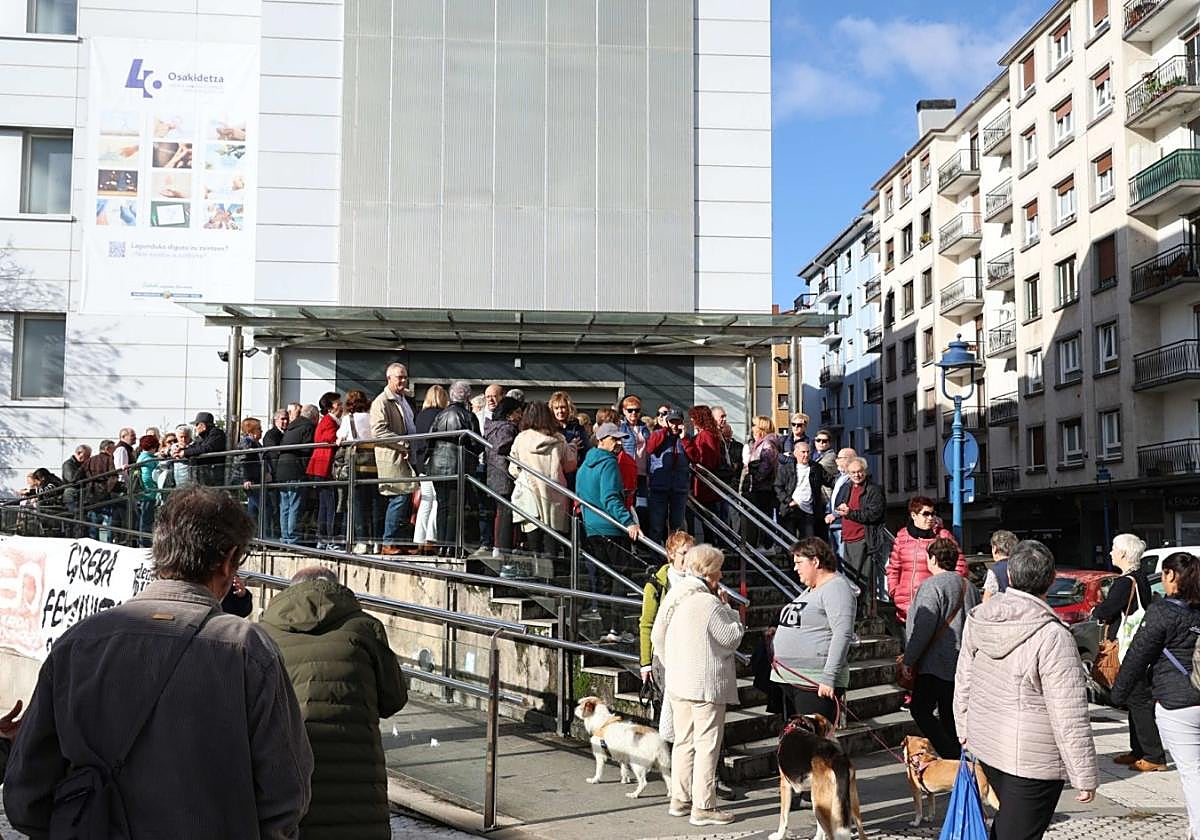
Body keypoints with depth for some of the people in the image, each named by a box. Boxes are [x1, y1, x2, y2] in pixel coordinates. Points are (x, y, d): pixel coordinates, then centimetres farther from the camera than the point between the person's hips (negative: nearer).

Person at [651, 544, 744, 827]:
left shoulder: (673, 597, 7)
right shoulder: (709, 604, -18)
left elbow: (657, 637, 14)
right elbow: (733, 638, -10)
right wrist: (728, 608, 0)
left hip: (677, 683, 8)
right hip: (707, 684, -8)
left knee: (683, 740, 17)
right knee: (707, 744, -1)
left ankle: (680, 799, 24)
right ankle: (703, 807, 2)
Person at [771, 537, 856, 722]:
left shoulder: (836, 587, -10)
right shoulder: (810, 590, 21)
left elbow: (843, 634, -20)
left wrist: (829, 677, -23)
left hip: (814, 684, -10)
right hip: (791, 681, 10)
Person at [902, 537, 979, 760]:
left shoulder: (932, 586, -14)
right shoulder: (969, 587, 14)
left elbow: (923, 628, -19)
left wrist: (909, 659, -12)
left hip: (935, 664, -8)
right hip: (964, 664, 8)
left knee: (920, 710, -1)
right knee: (950, 716, 14)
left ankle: (953, 757, -11)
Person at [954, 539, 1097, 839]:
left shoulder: (979, 619, -2)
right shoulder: (1052, 637, -23)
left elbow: (963, 680, 9)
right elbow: (1070, 717, -20)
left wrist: (964, 728, 24)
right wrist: (1085, 777, -11)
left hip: (985, 744, 7)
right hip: (1032, 759, -6)